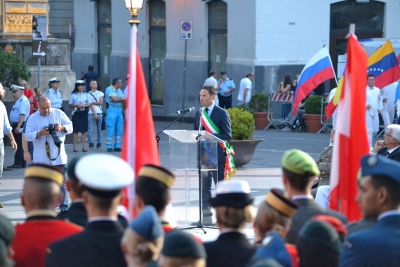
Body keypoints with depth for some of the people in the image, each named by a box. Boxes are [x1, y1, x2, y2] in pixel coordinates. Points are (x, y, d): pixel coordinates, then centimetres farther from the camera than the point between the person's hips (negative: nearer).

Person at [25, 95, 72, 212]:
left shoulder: (59, 113, 4)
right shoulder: (33, 118, 1)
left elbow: (70, 126, 4)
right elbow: (28, 135, -6)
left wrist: (62, 128, -17)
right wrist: (40, 133, -23)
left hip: (58, 156, 0)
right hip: (41, 158, 0)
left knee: (61, 182, 1)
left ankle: (64, 206, 6)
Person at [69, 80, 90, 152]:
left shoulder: (85, 95, 10)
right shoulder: (73, 95, 2)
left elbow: (89, 104, 9)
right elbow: (70, 105, 3)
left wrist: (84, 105, -9)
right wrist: (76, 105, -14)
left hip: (84, 114, 2)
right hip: (76, 114, -2)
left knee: (84, 131, 1)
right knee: (76, 131, -2)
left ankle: (84, 146, 3)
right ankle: (75, 146, 1)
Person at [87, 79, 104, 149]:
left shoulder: (100, 93, 14)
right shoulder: (88, 94, 4)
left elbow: (101, 103, 4)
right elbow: (90, 105, -4)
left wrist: (93, 102, -2)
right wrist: (95, 113, -11)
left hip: (99, 113, 3)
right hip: (91, 113, -3)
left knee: (99, 129, 4)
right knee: (90, 129, -9)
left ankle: (99, 144, 6)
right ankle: (90, 143, -9)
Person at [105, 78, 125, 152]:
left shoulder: (120, 90, 17)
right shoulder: (109, 89, -6)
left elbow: (124, 101, 8)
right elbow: (114, 99, -17)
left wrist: (117, 99, -11)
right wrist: (122, 98, 0)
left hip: (119, 110, 7)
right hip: (112, 109, -7)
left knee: (120, 129, 5)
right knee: (111, 129, -9)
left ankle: (117, 146, 10)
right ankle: (109, 147, -6)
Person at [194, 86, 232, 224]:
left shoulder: (222, 113, -6)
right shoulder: (199, 113, 13)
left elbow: (228, 136, -11)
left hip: (218, 155, -6)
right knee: (204, 187, 8)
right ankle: (206, 215, 14)